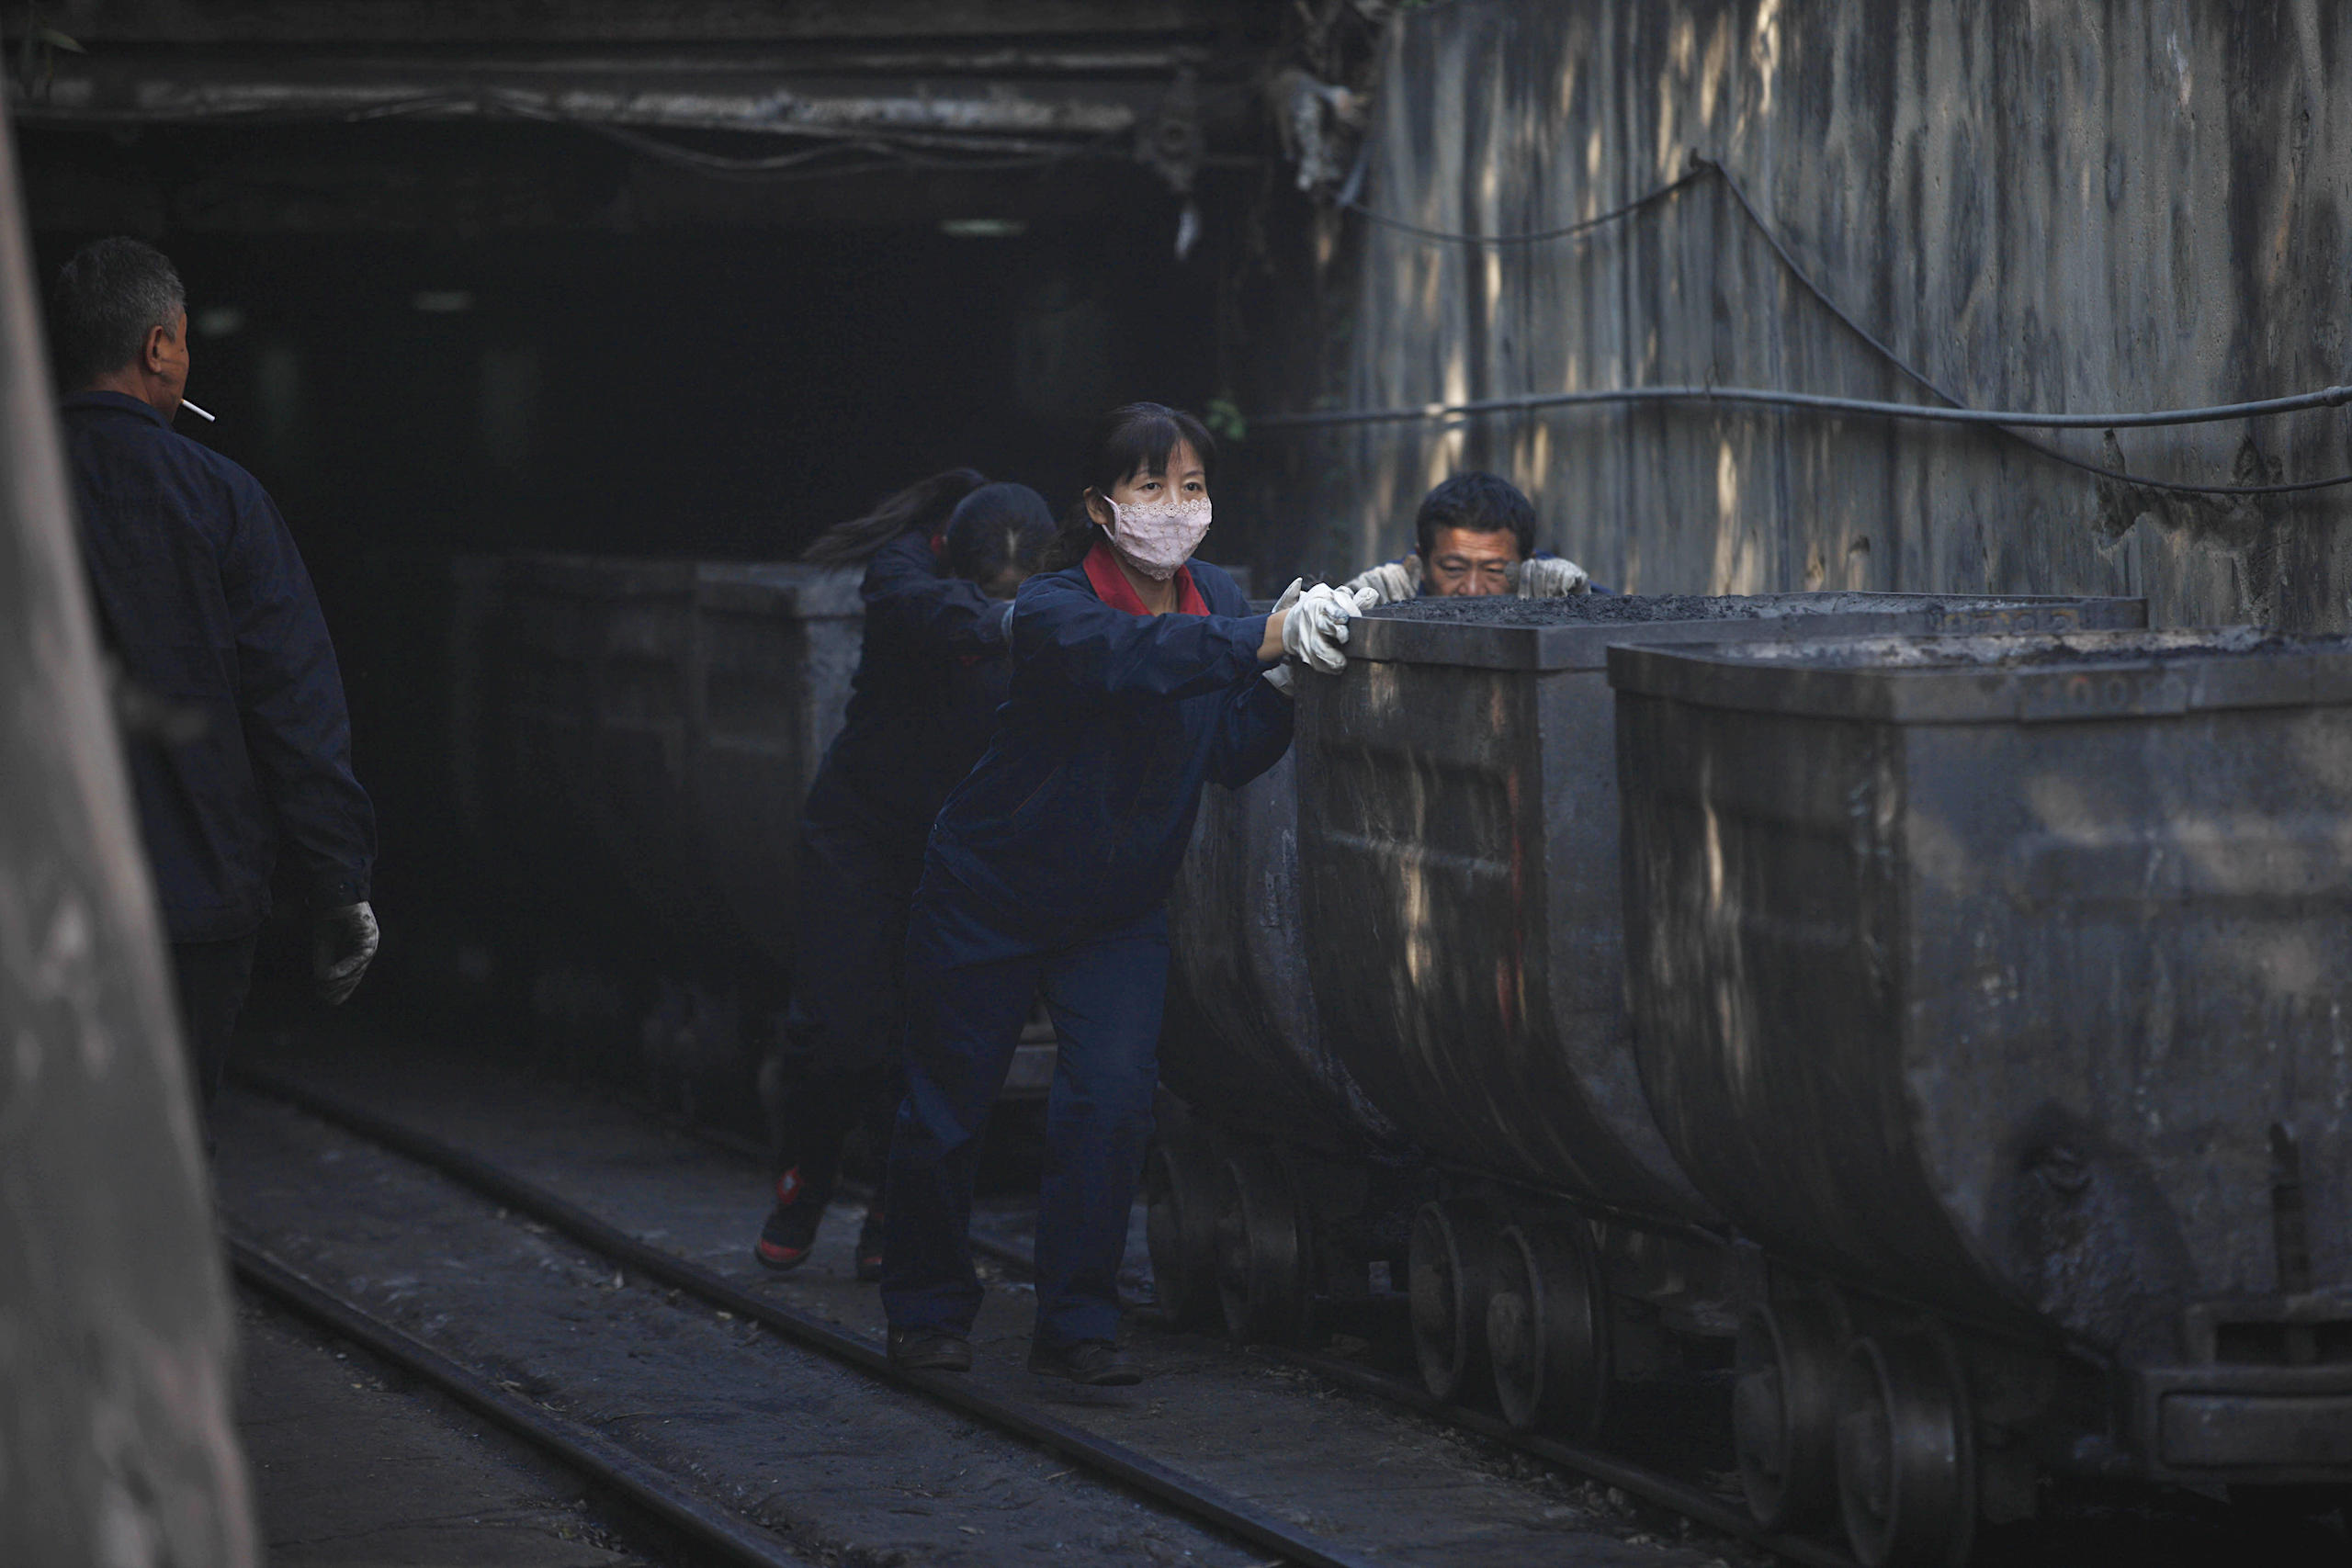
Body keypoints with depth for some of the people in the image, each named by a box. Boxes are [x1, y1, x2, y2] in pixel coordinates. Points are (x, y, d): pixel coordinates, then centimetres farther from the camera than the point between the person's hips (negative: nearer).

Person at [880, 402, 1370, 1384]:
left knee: (1111, 1098, -12)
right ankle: (928, 1311, 25)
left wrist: (1285, 678, -32)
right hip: (992, 897, -4)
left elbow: (1232, 755, -12)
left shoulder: (1214, 601, -6)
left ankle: (1077, 1324, -2)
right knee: (946, 1108, 4)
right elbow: (1130, 654, -48)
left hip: (1120, 908, 4)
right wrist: (1268, 638, -62)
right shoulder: (1054, 610, -26)